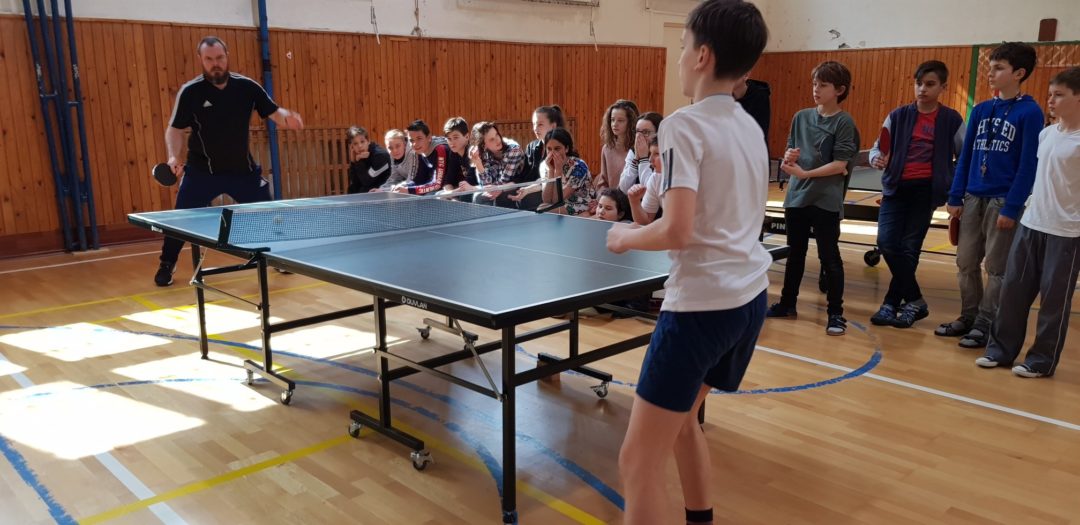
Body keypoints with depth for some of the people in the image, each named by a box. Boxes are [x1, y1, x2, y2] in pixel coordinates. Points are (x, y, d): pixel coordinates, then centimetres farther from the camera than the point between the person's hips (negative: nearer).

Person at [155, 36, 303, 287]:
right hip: (202, 171, -2)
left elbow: (274, 112, -2)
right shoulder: (190, 91, -12)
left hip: (243, 169, 2)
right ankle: (166, 265, 21)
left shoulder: (247, 86, -6)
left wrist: (287, 117, -26)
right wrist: (173, 156, -23)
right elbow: (175, 129, -6)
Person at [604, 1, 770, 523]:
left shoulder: (684, 125, -14)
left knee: (639, 460, -1)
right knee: (681, 417, 28)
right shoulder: (750, 127, 10)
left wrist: (627, 237, -4)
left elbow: (678, 232, -23)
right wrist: (654, 213, 21)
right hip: (750, 295, 9)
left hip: (702, 303, -9)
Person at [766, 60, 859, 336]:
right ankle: (787, 304, 28)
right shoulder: (801, 117, 8)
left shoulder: (844, 122, -7)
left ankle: (836, 313, 9)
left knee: (829, 257, 0)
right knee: (795, 253, 16)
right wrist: (789, 157, -11)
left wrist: (805, 173, -18)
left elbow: (840, 165, -13)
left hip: (826, 201, -5)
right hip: (796, 196, 5)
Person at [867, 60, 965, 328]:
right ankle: (915, 302, 8)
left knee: (909, 249, -1)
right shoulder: (898, 115, 5)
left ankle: (891, 304, 11)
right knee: (886, 243, -8)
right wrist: (877, 159, -16)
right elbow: (877, 147, 6)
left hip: (926, 190, -2)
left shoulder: (951, 120, 2)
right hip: (896, 188, 2)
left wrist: (950, 182, -1)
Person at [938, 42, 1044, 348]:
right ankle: (968, 318, 23)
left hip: (1003, 201, -6)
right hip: (973, 198, 6)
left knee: (996, 268, 3)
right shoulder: (980, 111, 10)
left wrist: (1012, 208, -13)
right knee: (966, 263, 10)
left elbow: (1028, 165, -10)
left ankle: (985, 326, 12)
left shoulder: (1030, 112, -7)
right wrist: (956, 197, 6)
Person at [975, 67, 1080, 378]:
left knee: (1054, 297, 3)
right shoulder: (1045, 134, 8)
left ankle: (1042, 360, 14)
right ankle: (1002, 349, 20)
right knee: (1013, 287, 8)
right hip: (1031, 224, 6)